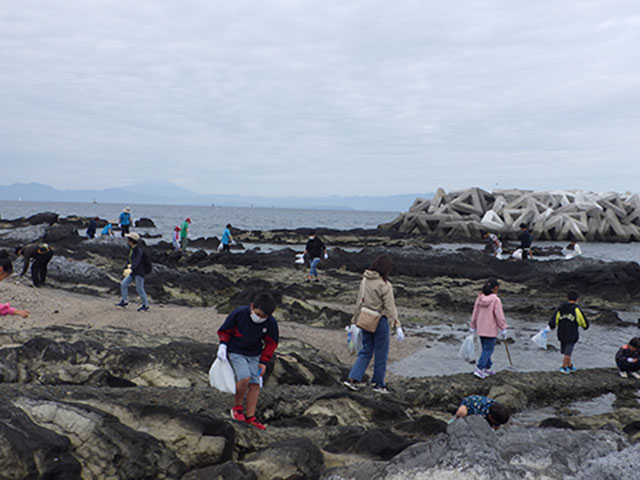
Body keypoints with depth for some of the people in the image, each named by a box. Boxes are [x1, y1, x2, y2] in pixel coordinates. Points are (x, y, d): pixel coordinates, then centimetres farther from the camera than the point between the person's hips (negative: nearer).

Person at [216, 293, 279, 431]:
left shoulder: (271, 323, -12)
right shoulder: (239, 313, -19)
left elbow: (270, 343, 4)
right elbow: (225, 330, -3)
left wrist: (264, 362, 1)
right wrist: (223, 345, -16)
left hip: (254, 356, 4)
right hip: (236, 352, -3)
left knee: (255, 384, -1)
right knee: (244, 378, -22)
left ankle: (250, 417, 10)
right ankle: (237, 407, 1)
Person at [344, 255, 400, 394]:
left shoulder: (365, 280, 2)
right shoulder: (384, 285, -18)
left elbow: (359, 302, 10)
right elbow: (390, 307, -17)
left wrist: (356, 319, 19)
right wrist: (397, 325, -13)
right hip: (380, 321, -6)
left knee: (366, 351, 16)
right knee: (381, 353, 9)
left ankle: (352, 379, 8)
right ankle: (378, 384, 20)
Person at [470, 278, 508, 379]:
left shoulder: (479, 298, 1)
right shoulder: (496, 300, -17)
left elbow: (475, 313, 6)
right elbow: (499, 316, -14)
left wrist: (473, 327, 15)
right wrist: (503, 329, -5)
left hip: (480, 329, 6)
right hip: (491, 330, -6)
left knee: (486, 349, 18)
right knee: (488, 350, 1)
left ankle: (487, 368, 26)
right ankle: (479, 369, -5)